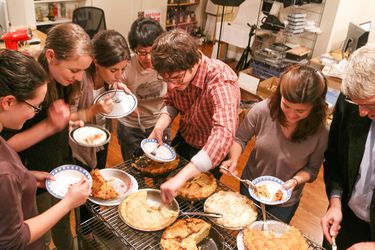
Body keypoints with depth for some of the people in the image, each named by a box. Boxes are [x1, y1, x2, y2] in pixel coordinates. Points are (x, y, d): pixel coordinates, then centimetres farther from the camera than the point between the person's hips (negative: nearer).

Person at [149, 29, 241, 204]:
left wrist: (181, 177, -60)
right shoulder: (177, 73, -19)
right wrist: (160, 125, -21)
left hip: (211, 154, -5)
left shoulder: (220, 81, -39)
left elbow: (224, 134, -53)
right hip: (183, 140, 6)